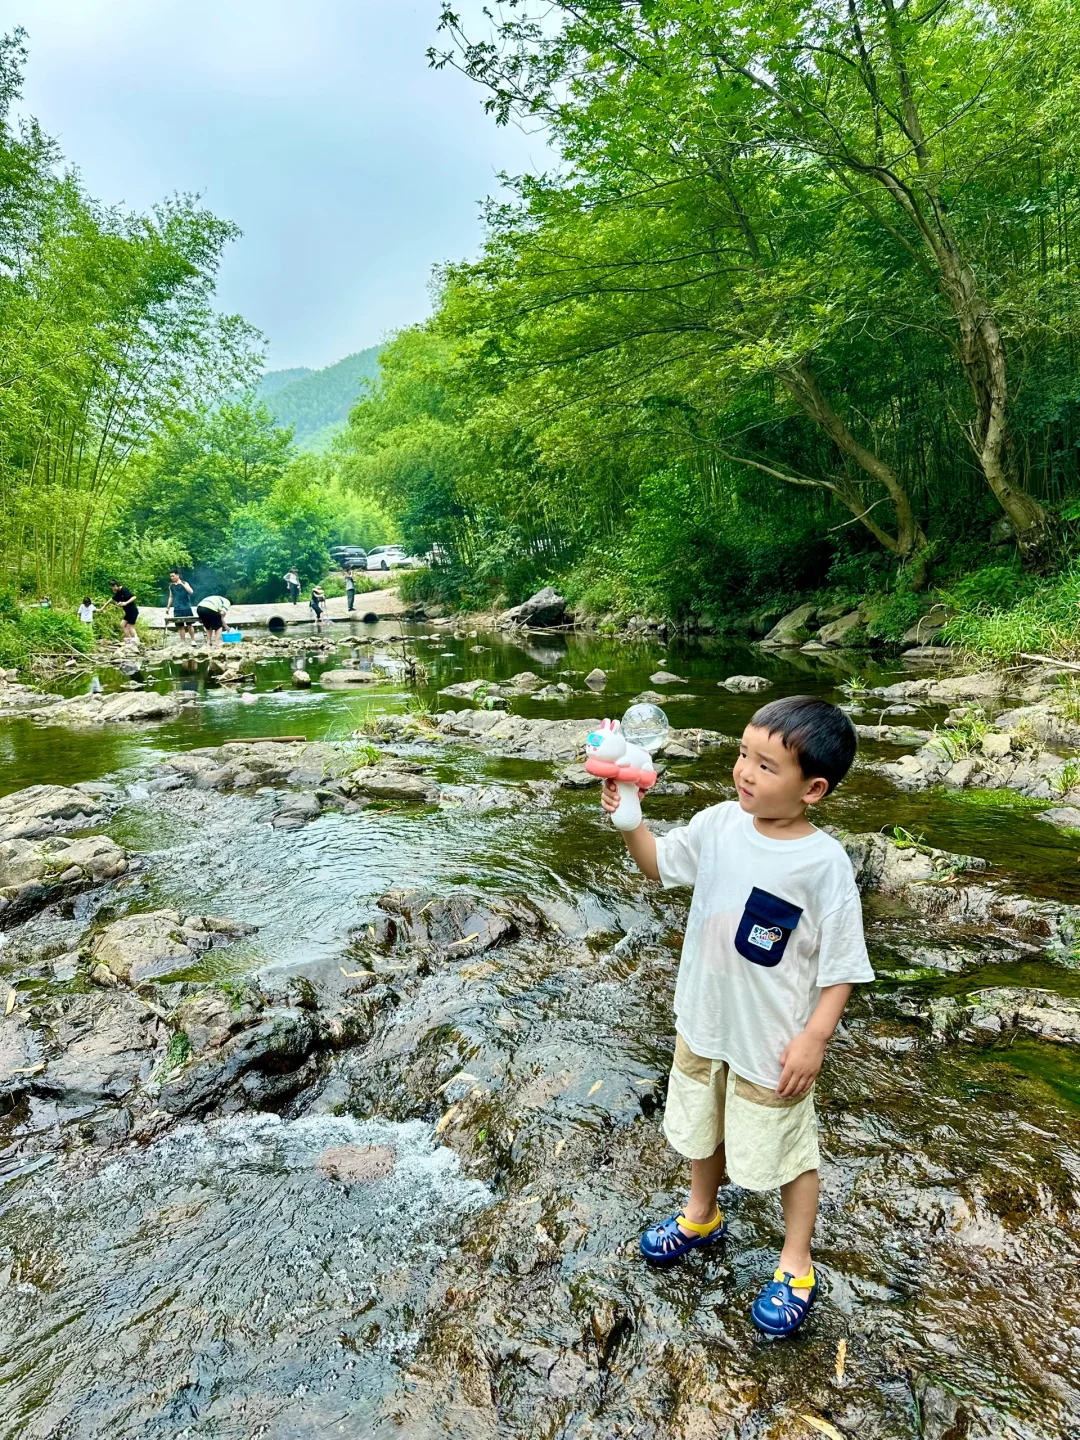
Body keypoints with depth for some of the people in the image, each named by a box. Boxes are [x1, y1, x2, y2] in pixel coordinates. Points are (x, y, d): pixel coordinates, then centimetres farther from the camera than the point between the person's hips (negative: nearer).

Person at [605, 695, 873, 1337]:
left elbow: (841, 964, -16)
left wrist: (815, 1036, -19)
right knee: (703, 1127, 28)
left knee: (785, 1150, 17)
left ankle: (796, 1264, 44)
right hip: (704, 1022, 5)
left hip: (772, 1042, -5)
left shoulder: (825, 863, -24)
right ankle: (702, 1217, 56)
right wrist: (629, 819, -12)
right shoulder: (720, 824, -11)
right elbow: (659, 863, 4)